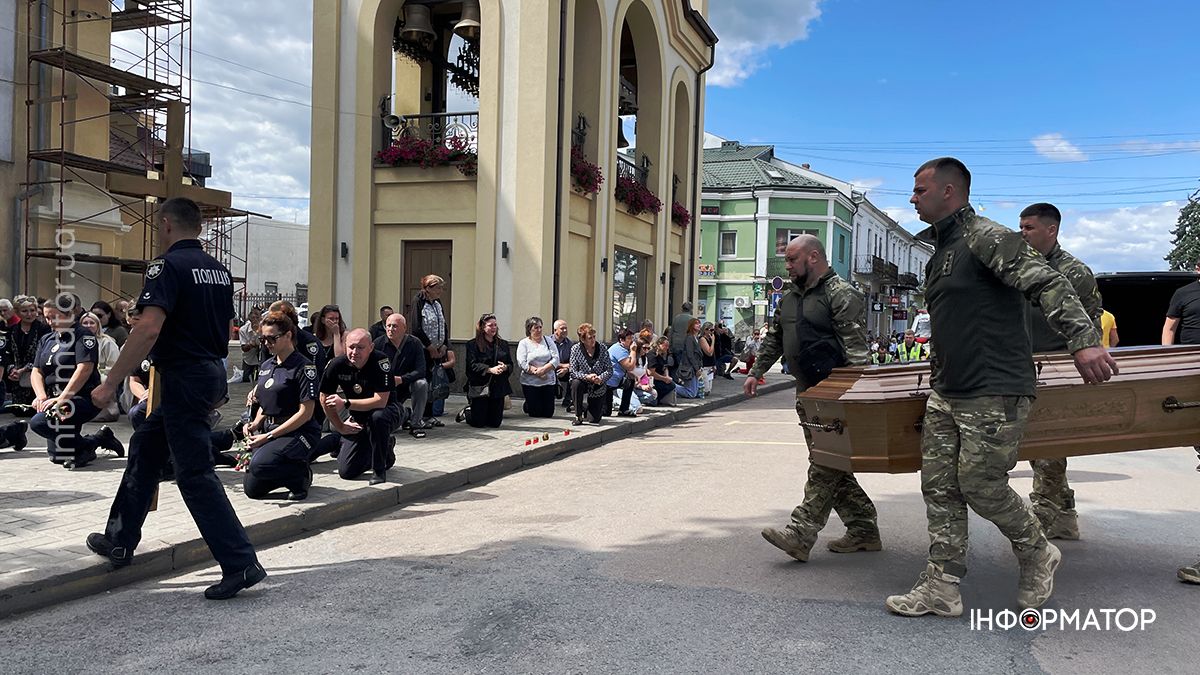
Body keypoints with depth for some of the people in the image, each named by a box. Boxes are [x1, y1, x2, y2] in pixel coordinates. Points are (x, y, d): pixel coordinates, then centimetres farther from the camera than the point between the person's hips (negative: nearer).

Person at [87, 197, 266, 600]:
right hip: (213, 374, 9)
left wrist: (110, 383, -21)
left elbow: (149, 328, -25)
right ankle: (120, 541, 31)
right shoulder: (219, 270, 13)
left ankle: (241, 564, -8)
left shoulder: (167, 266, -13)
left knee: (195, 474, -6)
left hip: (183, 378, -9)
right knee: (145, 447, 22)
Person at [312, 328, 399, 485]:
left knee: (378, 416, -41)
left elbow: (381, 401, -31)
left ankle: (379, 469, -18)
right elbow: (325, 398, -1)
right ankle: (385, 450, 25)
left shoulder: (380, 361, -25)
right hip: (357, 420, 4)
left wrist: (346, 403, -33)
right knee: (346, 471, -4)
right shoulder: (337, 364, -14)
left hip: (386, 412, -4)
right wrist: (340, 427, 0)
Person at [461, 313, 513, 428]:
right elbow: (472, 365, -12)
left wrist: (505, 367, -13)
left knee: (495, 423, 5)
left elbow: (510, 364, 10)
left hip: (498, 387, 5)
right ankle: (466, 412, 32)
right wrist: (490, 369, -23)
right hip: (479, 387, -5)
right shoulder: (473, 344, -2)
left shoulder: (503, 344, 13)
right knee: (478, 423, -2)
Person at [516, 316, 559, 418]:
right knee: (535, 413, -1)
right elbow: (522, 363, -9)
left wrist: (543, 369, -16)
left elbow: (556, 359, -2)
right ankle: (526, 406, 33)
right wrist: (536, 371, -18)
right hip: (530, 382, -3)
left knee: (548, 413, 4)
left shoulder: (549, 341, 8)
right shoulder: (523, 343, 1)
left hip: (549, 382, 3)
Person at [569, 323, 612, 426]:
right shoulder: (575, 349, -11)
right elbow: (573, 372, -15)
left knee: (594, 420, -4)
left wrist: (600, 378, -28)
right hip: (583, 384, 0)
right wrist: (587, 377, -32)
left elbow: (609, 370, -8)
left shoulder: (602, 348, -8)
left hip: (599, 388, 1)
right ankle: (578, 416, -19)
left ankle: (599, 408, 36)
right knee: (576, 383, -37)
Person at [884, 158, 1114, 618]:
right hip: (947, 392, 9)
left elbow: (1048, 283, -21)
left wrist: (1083, 339, -33)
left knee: (981, 487, -4)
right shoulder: (938, 251, 18)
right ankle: (942, 588, 11)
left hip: (995, 393, -9)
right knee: (940, 488, 5)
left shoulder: (986, 238, -10)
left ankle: (1038, 556, 23)